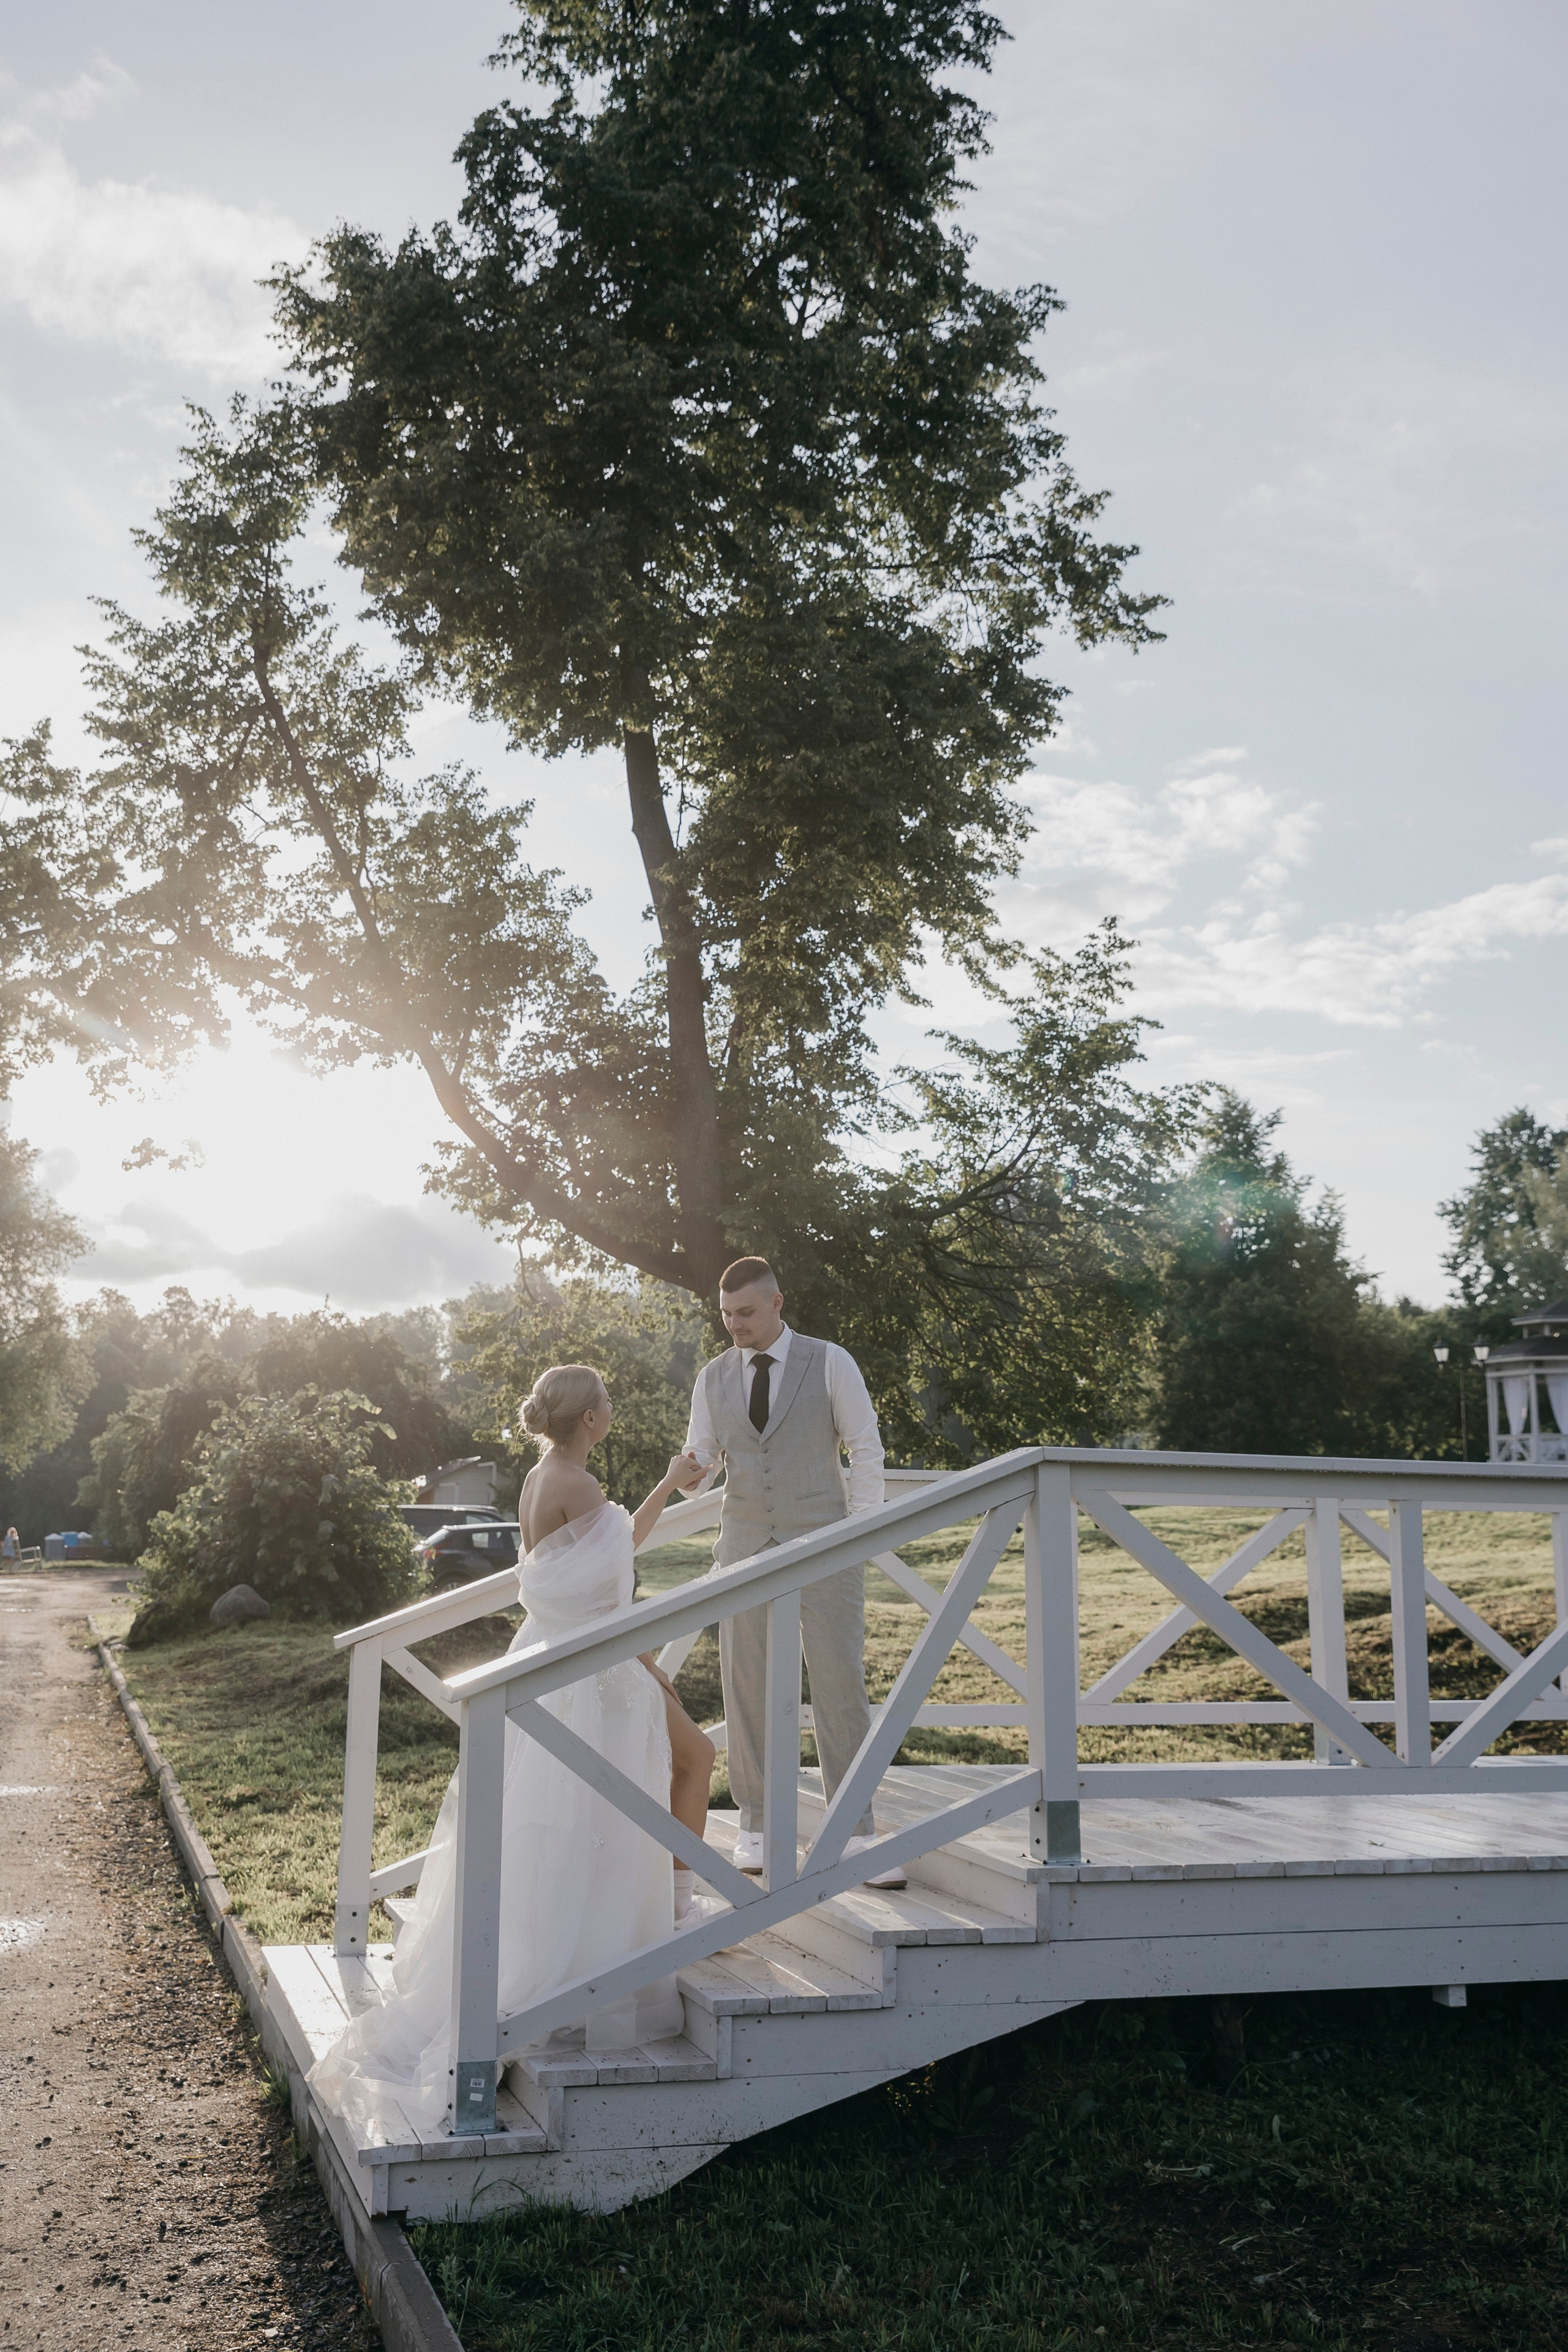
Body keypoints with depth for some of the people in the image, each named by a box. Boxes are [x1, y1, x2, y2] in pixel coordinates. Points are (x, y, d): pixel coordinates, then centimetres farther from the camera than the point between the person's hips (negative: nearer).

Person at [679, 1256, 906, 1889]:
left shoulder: (831, 1363, -2)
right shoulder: (713, 1378, 7)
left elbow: (867, 1449, 0)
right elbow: (702, 1458, 11)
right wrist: (691, 1473, -14)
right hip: (746, 1546, 3)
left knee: (842, 1687, -4)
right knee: (746, 1689, 3)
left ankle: (856, 1835, 3)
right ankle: (755, 1827, 16)